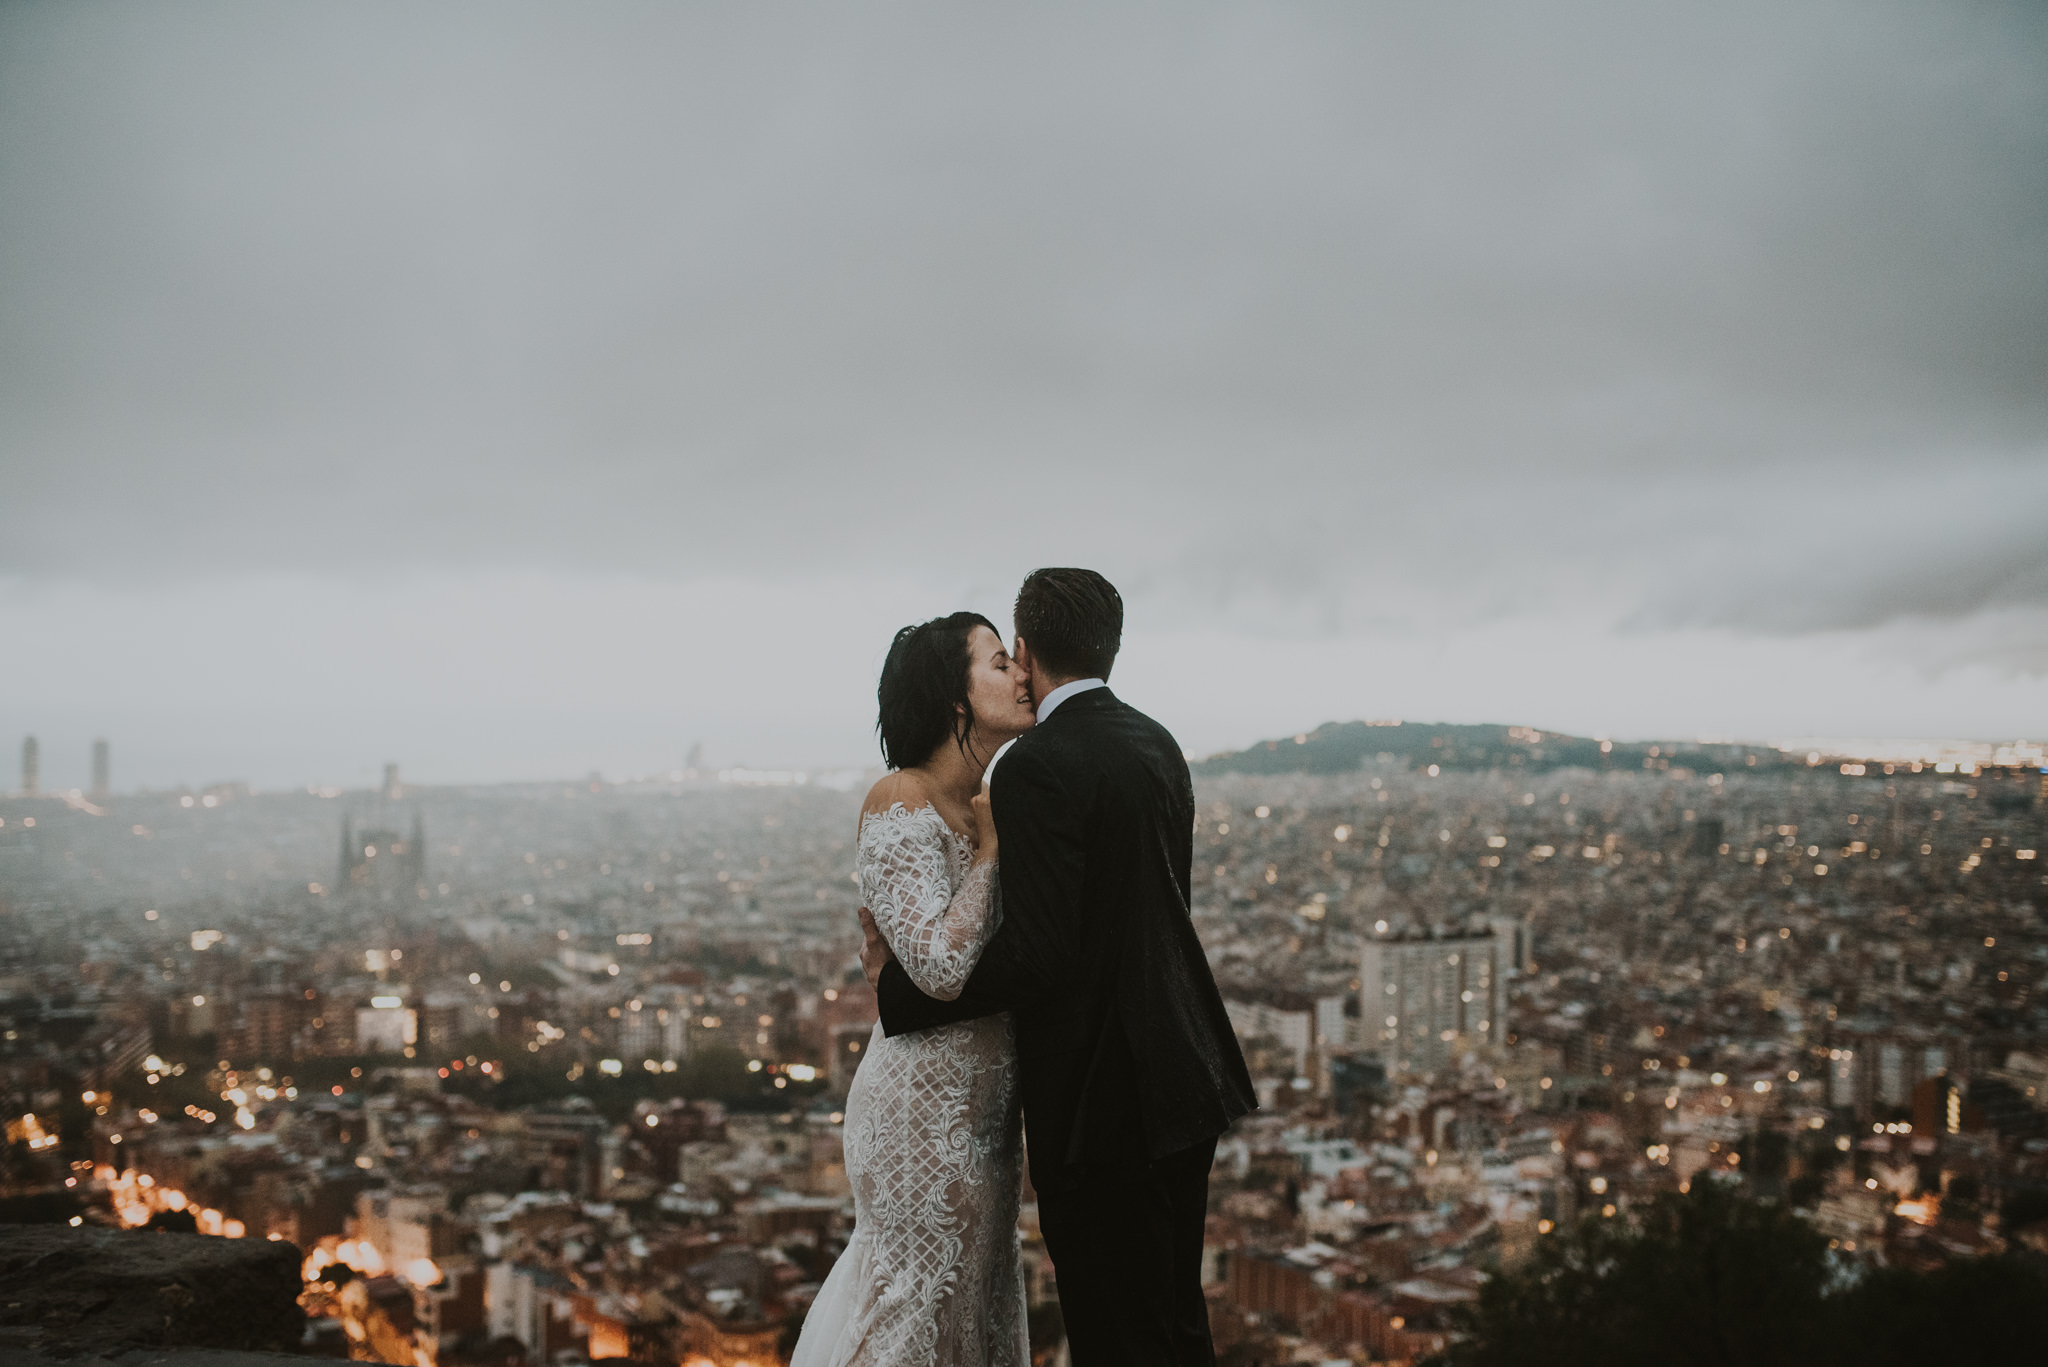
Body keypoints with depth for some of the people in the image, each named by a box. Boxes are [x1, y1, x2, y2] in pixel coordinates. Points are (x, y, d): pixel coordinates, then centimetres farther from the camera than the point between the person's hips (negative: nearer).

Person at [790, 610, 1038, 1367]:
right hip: (925, 1103, -9)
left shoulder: (981, 805, 7)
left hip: (983, 1099, 9)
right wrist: (993, 846, -18)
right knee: (918, 1291, 4)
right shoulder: (901, 806, -18)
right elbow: (941, 967, -26)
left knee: (978, 1288, 19)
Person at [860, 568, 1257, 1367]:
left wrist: (899, 989, -10)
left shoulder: (1035, 768, -18)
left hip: (1104, 1099, -9)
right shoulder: (1155, 744, 9)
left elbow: (1034, 957, -22)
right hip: (1181, 1076, 9)